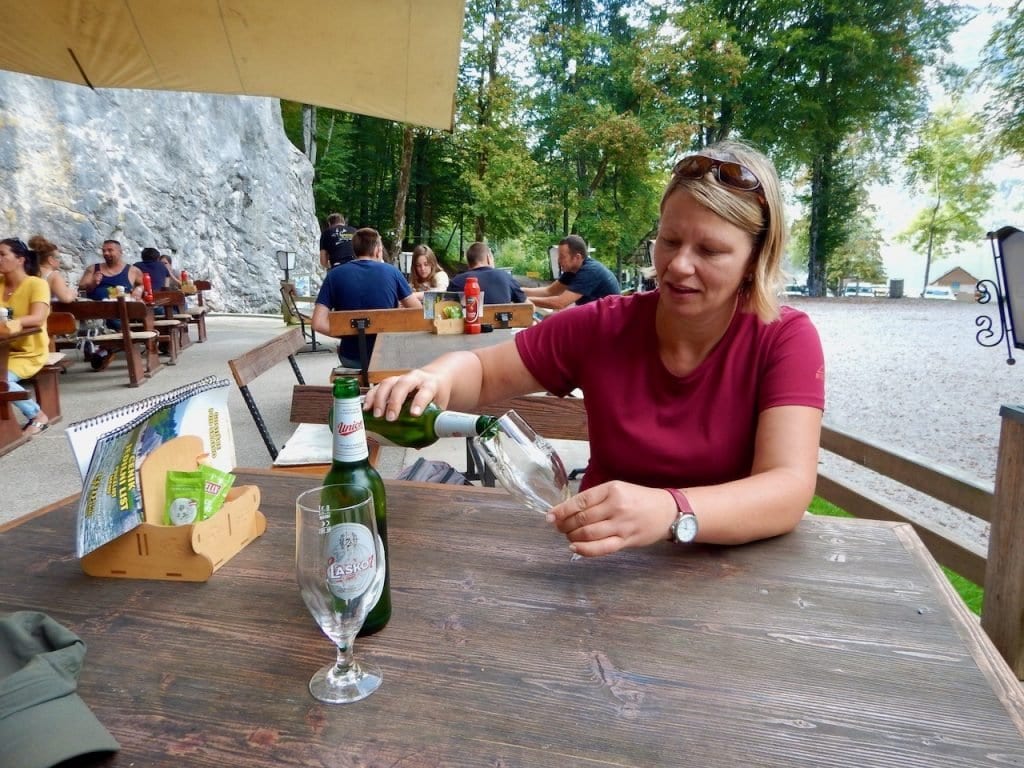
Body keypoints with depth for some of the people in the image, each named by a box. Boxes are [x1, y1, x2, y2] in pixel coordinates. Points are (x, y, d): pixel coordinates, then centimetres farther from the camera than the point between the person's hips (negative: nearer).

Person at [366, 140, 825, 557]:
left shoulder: (785, 339, -12)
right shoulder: (603, 326, -7)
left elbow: (788, 490, -24)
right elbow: (482, 373, 0)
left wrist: (670, 512, -42)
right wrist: (437, 378, -23)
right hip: (604, 566, 1)